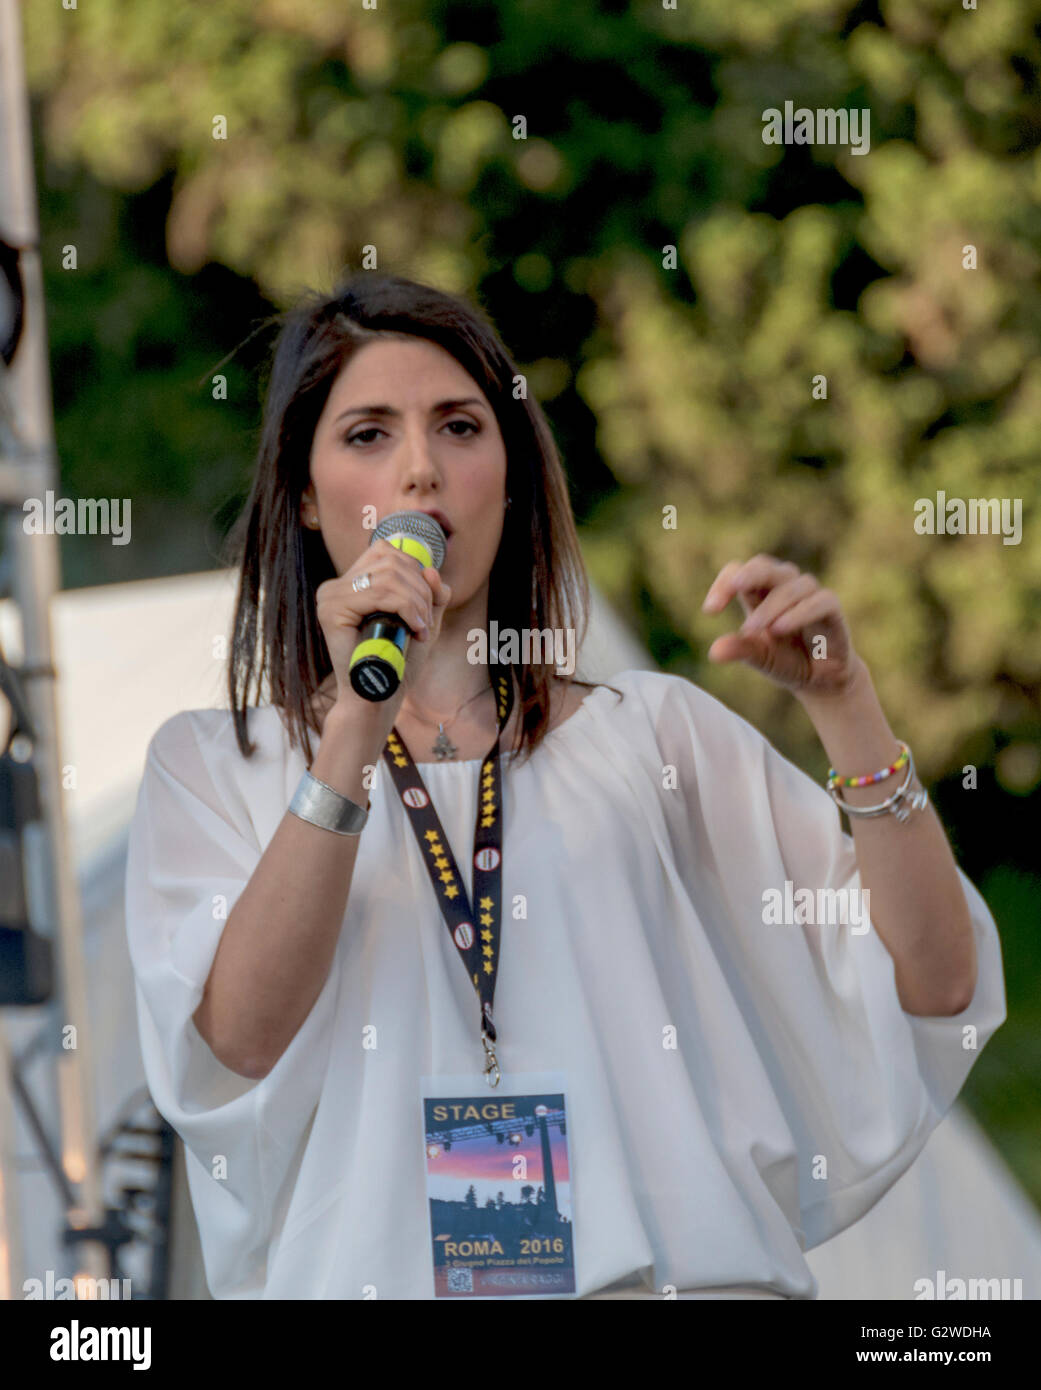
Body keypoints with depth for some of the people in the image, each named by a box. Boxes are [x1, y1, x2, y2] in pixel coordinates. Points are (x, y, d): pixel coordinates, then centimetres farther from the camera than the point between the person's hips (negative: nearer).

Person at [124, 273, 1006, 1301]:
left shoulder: (655, 731, 17)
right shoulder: (211, 767, 16)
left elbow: (935, 990, 10)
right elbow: (236, 1054, -3)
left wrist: (843, 704, -1)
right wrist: (354, 730, -8)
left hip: (675, 1265, 1)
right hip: (383, 1270, -1)